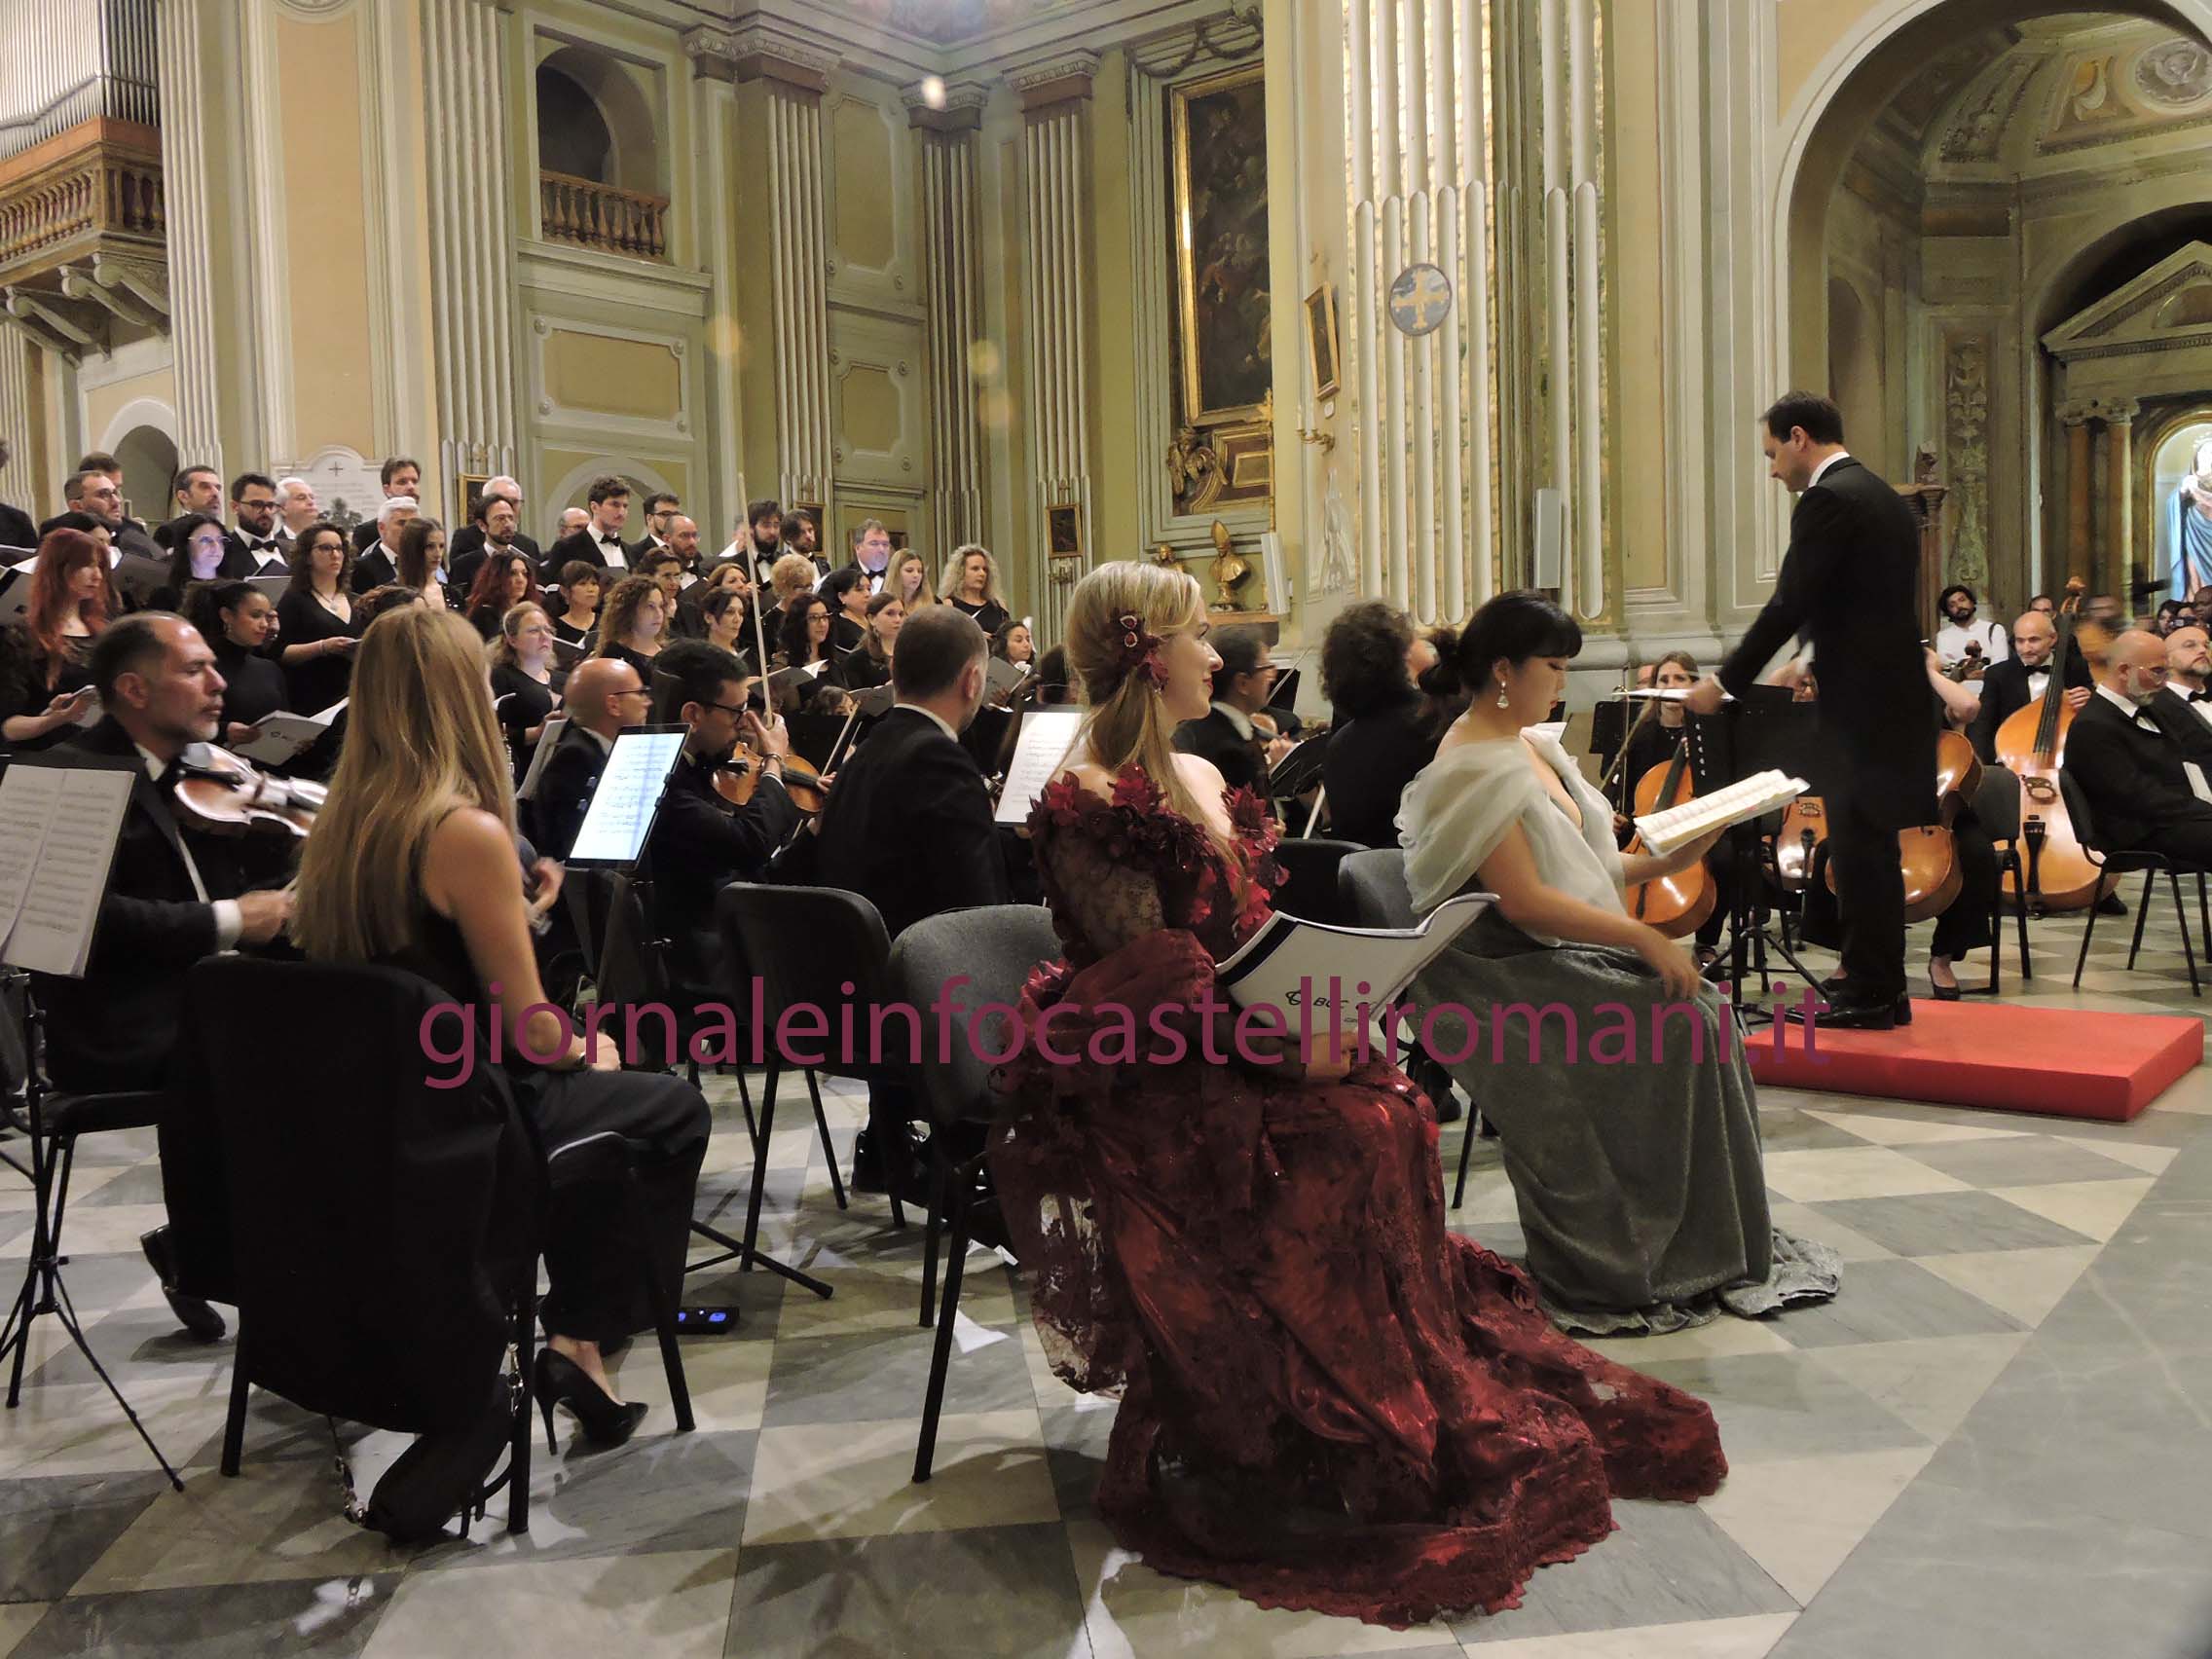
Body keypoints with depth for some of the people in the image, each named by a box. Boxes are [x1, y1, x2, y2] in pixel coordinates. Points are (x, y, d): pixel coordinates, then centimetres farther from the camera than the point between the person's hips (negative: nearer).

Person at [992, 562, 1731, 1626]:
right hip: (1136, 1089, -7)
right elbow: (1153, 989, -18)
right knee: (1342, 1141, -24)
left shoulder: (1198, 777, 14)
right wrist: (1286, 1038, -25)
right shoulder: (1087, 805, -14)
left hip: (1227, 1049, 8)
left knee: (1393, 1114, -15)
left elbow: (1249, 938, 14)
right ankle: (1370, 1444, -7)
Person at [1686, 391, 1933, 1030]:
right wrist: (1808, 662, 23)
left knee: (1858, 850, -3)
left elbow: (1788, 606, -17)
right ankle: (1885, 989, 21)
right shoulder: (1886, 498, 17)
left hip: (1861, 705, -10)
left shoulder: (1827, 500, -13)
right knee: (1874, 850, 14)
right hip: (1895, 696, 10)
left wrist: (1725, 681, -10)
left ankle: (1871, 995, 3)